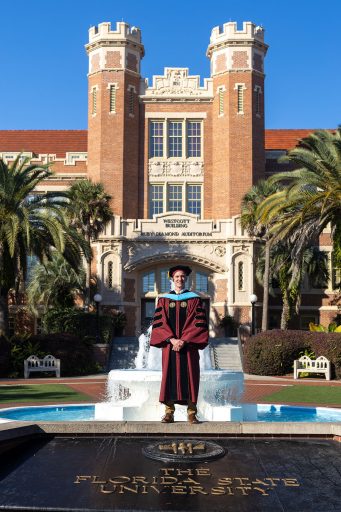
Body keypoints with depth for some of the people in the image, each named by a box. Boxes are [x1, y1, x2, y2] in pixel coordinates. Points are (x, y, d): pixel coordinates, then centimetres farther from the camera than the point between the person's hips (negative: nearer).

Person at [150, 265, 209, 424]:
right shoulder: (164, 299, 10)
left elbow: (199, 323, -3)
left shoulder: (194, 299, 6)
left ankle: (191, 413, 4)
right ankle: (169, 413, 4)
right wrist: (172, 339, -12)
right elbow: (159, 322, 2)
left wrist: (183, 340, -12)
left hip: (189, 345, -1)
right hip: (169, 344, 1)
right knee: (169, 377, -1)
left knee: (189, 378, -1)